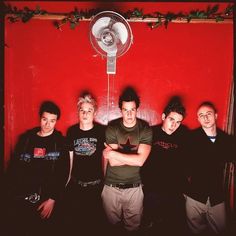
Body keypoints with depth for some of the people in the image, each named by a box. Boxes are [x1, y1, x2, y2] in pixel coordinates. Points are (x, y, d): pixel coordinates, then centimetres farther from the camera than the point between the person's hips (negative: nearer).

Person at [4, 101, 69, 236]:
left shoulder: (60, 142, -3)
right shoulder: (26, 138, 6)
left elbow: (63, 173, -7)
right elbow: (13, 167, 7)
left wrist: (53, 199, -11)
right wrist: (11, 194, 1)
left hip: (46, 202, -2)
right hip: (19, 200, 3)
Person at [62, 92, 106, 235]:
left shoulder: (102, 131, -8)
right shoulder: (72, 131, -1)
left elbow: (105, 157, -1)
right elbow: (70, 157, 6)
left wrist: (105, 180, 1)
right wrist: (67, 178, 8)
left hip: (96, 184, -2)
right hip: (75, 184, 2)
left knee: (94, 221, 11)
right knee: (71, 221, 12)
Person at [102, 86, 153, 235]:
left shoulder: (145, 129, -8)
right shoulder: (112, 128, -7)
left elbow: (140, 161, -19)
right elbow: (113, 162, -15)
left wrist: (113, 153, -17)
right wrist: (135, 156, -17)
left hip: (134, 187, 0)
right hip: (111, 186, 0)